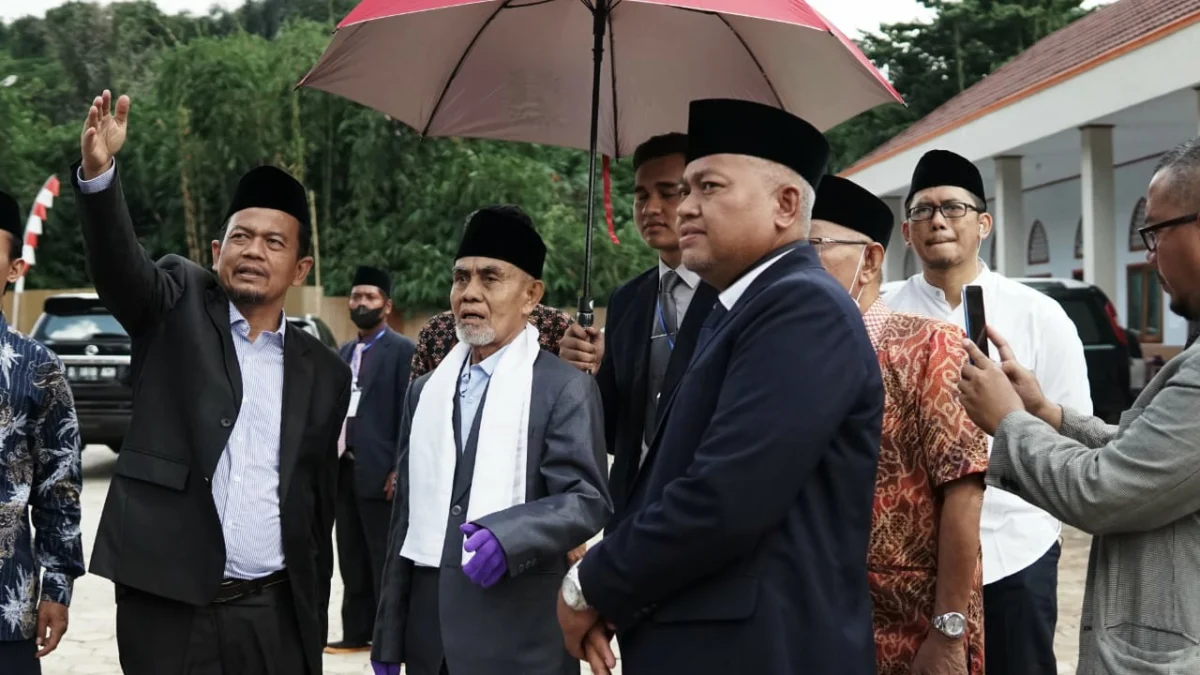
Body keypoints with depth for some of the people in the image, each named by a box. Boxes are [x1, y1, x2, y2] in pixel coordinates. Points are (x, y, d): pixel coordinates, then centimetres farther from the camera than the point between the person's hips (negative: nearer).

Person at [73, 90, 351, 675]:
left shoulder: (323, 372, 10)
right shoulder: (180, 308, 4)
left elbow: (318, 500, 13)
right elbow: (118, 264, -16)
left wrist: (314, 624, 13)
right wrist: (98, 172, -34)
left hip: (274, 612, 2)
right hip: (166, 605, -2)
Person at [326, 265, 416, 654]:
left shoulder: (402, 350, -5)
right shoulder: (344, 353, 17)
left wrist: (399, 470, -16)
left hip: (379, 472, -7)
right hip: (343, 469, 7)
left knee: (384, 562, -2)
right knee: (352, 560, 12)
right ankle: (357, 633, 20)